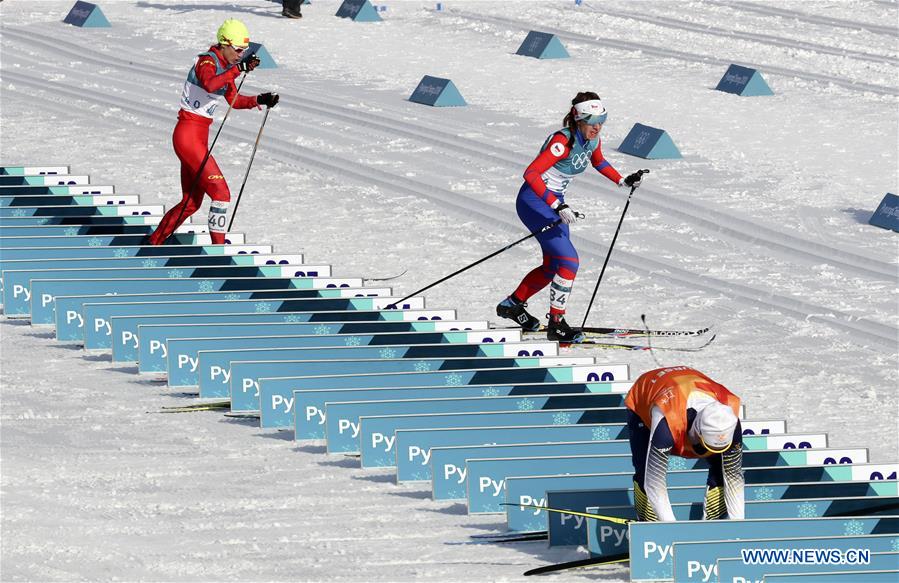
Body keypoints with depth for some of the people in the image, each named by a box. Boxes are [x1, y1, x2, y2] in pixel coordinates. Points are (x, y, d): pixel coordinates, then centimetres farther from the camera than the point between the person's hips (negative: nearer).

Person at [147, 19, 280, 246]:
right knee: (221, 193, -13)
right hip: (189, 135, -10)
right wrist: (238, 68, -43)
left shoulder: (224, 66, 12)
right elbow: (210, 85, -38)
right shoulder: (207, 61, -15)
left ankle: (153, 243, 27)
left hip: (200, 137, 10)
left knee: (191, 202, 16)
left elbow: (234, 100, 23)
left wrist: (259, 100, 8)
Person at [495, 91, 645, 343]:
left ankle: (513, 304, 36)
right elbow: (531, 173, -34)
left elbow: (598, 162, 24)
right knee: (569, 262, -16)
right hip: (534, 201, -9)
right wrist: (558, 206, -40)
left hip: (554, 202, 9)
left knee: (553, 266, 17)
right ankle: (556, 324, -8)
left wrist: (623, 181, 12)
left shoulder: (592, 140, -1)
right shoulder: (563, 141, -27)